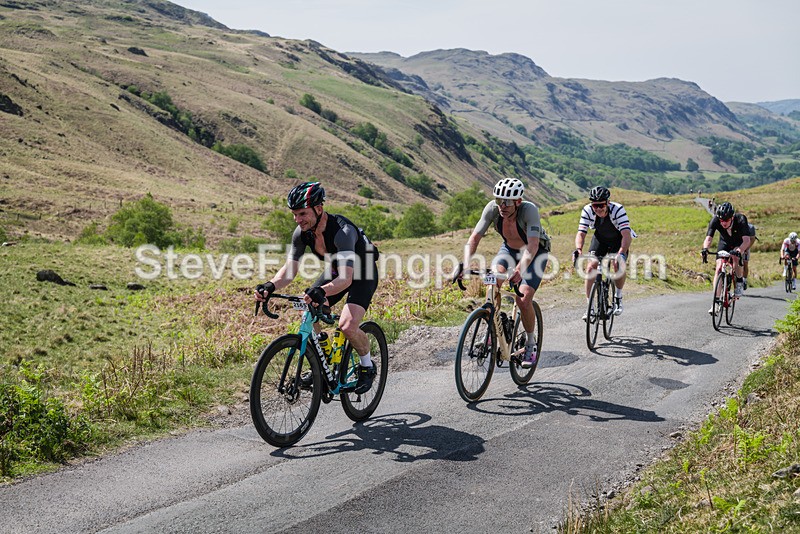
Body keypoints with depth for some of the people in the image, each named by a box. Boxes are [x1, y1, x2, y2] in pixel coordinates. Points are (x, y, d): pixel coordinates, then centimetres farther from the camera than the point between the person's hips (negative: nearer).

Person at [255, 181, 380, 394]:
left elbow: (346, 278, -45)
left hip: (363, 273, -7)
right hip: (336, 271, 7)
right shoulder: (302, 232, -17)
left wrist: (321, 291, -63)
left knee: (347, 325, -25)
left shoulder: (342, 231, -37)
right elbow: (290, 269, -15)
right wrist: (271, 286, -35)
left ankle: (367, 365, 3)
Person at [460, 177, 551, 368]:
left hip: (536, 252, -3)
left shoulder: (529, 210, -36)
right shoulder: (492, 208, -26)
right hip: (509, 248, 3)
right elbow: (474, 238, -28)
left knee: (523, 300, -20)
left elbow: (532, 246, -45)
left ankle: (531, 343, 5)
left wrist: (519, 270, -61)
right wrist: (465, 265, -44)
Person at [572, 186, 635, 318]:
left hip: (618, 239, -2)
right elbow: (581, 233, -31)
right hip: (600, 238, 2)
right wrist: (578, 249, -52)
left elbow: (627, 234, -44)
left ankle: (618, 298, 1)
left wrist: (621, 253, -60)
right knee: (591, 266, -16)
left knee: (619, 265, -25)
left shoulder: (618, 209, -35)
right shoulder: (587, 211, -27)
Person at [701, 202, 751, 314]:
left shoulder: (741, 220, -36)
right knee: (719, 268, -13)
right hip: (725, 243, 2)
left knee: (735, 256, -34)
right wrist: (705, 249, -57)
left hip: (739, 243, -2)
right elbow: (708, 238, -36)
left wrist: (738, 251, -62)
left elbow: (747, 240, -44)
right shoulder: (715, 220, -30)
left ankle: (739, 283, -9)